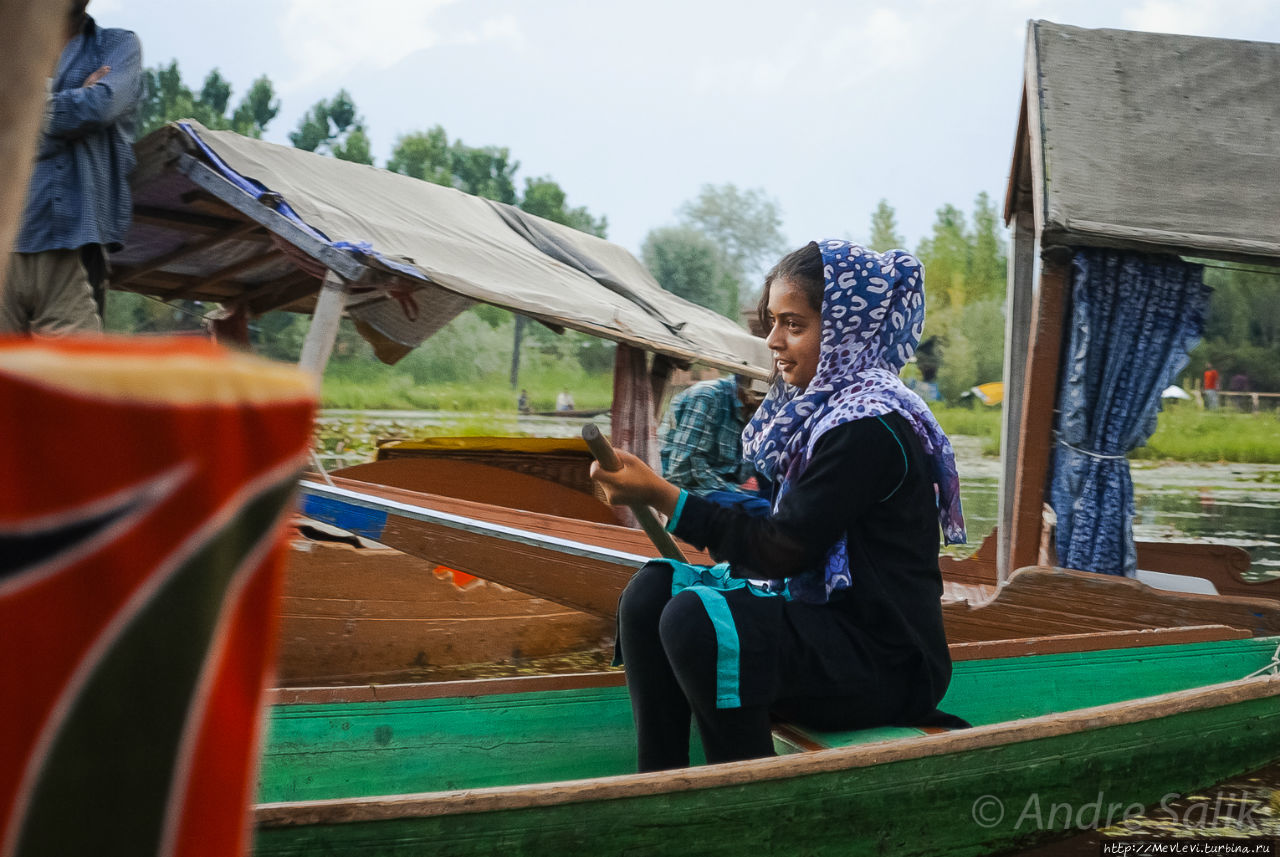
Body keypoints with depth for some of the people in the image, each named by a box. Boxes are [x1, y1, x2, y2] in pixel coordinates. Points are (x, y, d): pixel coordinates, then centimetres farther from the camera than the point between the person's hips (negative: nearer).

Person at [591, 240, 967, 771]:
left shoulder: (869, 429, -17)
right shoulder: (820, 406, 12)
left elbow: (783, 550, -19)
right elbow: (782, 529, 14)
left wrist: (663, 496, -20)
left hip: (882, 662, -10)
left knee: (693, 620, -29)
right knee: (649, 593, 0)